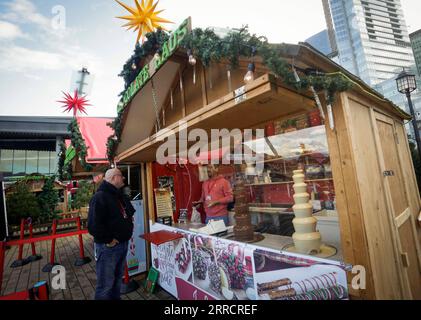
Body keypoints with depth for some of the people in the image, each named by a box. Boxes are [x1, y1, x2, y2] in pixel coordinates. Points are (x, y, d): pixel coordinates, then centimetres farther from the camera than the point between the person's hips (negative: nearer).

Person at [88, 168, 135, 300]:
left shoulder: (120, 196, 10)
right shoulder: (100, 197, -18)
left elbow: (129, 213, 27)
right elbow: (93, 225, -26)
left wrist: (127, 231, 15)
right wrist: (108, 240, -20)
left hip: (123, 244, 8)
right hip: (108, 247, -8)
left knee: (118, 278, 23)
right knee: (106, 284, 5)